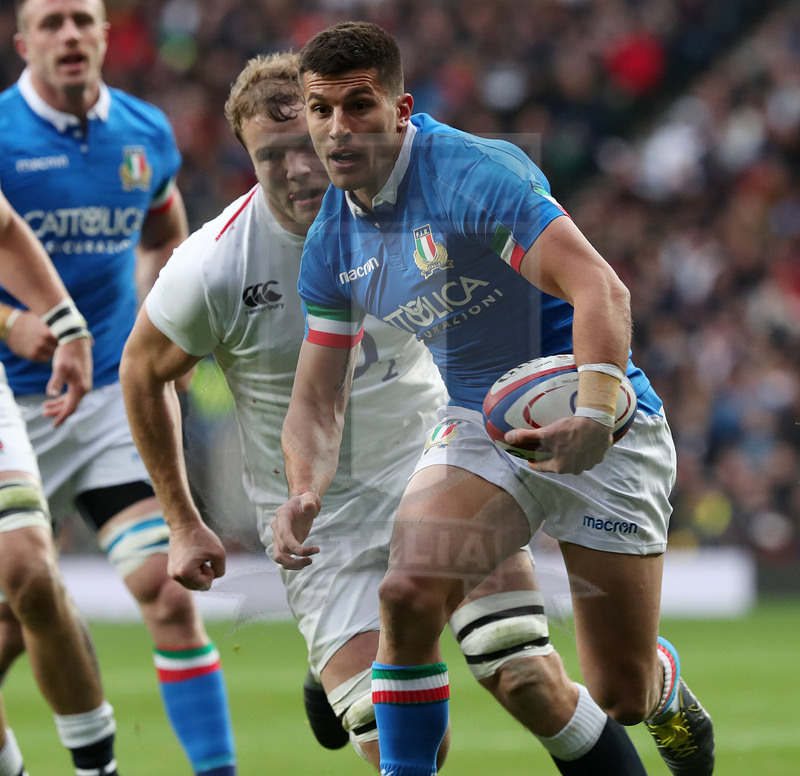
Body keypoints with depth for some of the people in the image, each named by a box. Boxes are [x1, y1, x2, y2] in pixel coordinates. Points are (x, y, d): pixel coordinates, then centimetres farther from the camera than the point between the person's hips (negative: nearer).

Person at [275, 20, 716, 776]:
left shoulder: (474, 173, -23)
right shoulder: (333, 239, -1)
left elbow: (599, 288, -32)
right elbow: (317, 397, 4)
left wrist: (596, 415, -48)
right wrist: (305, 493, -17)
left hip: (598, 432, -5)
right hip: (478, 426, 5)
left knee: (621, 694, 0)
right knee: (408, 591, -26)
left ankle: (670, 695, 39)